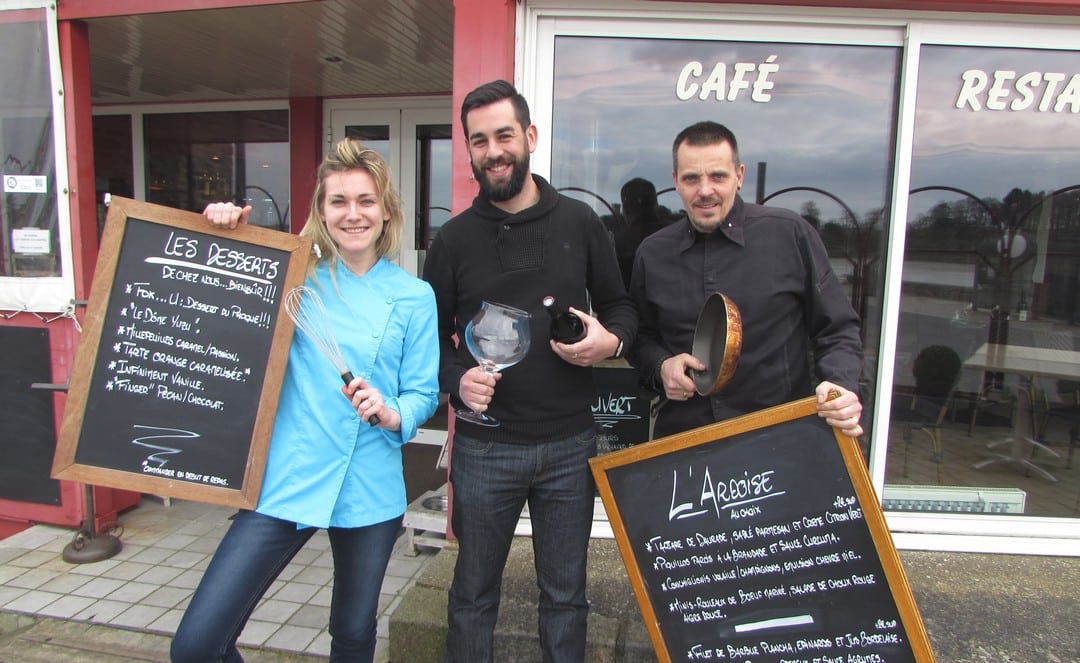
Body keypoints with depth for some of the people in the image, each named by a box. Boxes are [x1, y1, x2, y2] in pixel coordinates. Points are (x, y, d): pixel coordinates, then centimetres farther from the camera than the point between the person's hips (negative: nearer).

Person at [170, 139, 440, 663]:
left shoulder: (414, 296, 1)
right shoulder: (295, 279, 2)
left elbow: (423, 392, 3)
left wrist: (392, 414, -18)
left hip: (370, 491, 1)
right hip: (285, 482, 0)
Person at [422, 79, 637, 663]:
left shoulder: (580, 222, 1)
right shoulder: (454, 238, 1)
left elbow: (620, 307, 9)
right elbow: (432, 334, 5)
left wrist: (610, 340, -13)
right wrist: (457, 379, -15)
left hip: (570, 444, 1)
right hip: (484, 446, 0)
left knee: (565, 593, 16)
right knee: (473, 592, 16)